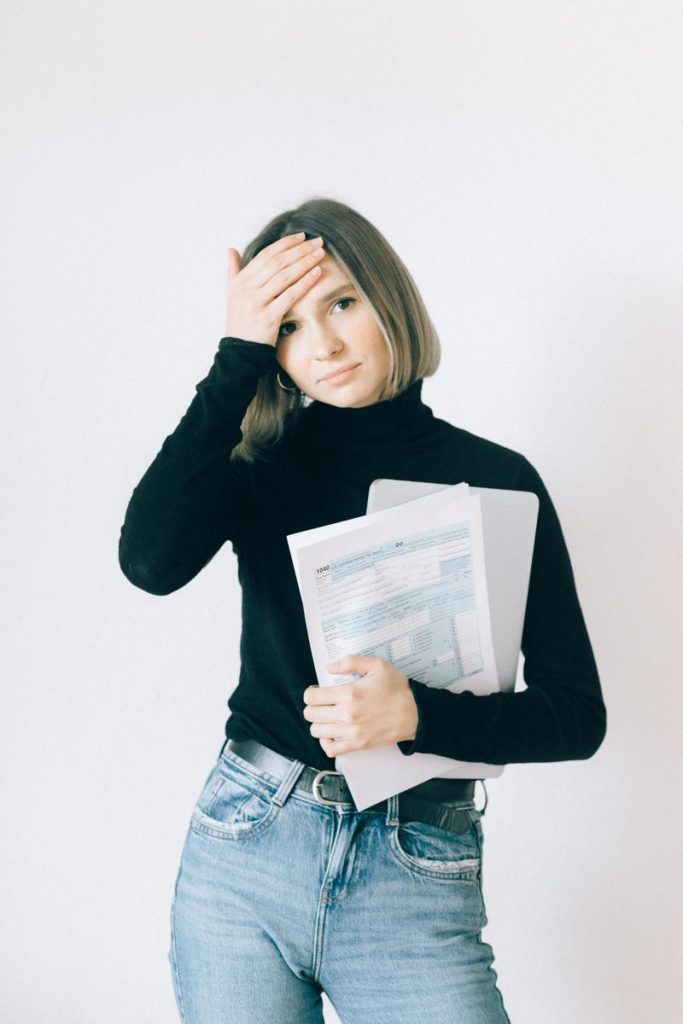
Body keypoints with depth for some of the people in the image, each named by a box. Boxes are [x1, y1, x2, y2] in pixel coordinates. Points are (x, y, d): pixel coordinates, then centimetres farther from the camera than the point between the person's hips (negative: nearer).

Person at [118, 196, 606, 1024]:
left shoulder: (498, 480, -2)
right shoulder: (261, 459, 1)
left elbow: (576, 715, -3)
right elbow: (150, 560, -21)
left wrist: (418, 715, -19)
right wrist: (237, 356, -16)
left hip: (417, 875, -1)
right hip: (244, 845, 1)